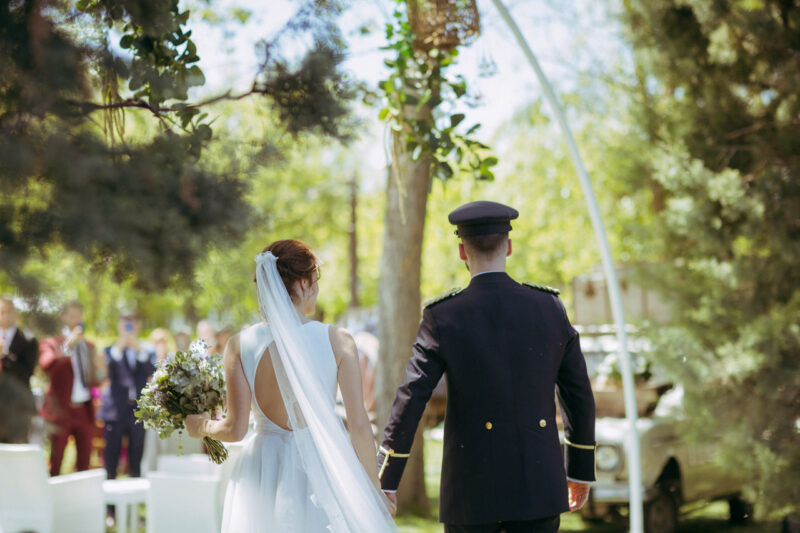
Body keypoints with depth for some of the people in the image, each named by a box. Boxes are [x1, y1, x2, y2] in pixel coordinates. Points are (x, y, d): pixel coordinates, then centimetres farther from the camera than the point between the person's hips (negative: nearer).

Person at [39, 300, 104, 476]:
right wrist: (68, 345, -24)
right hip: (61, 410, -5)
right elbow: (46, 365, -19)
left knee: (84, 461, 6)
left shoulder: (89, 346, 18)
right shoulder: (51, 343, 2)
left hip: (84, 411, 5)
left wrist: (99, 371, 0)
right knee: (55, 462, -3)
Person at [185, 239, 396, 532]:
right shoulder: (337, 340, -7)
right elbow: (359, 425, -8)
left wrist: (203, 426, 17)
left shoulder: (240, 345, -4)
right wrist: (373, 489, 3)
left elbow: (235, 428, -5)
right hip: (322, 470, -1)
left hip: (264, 473, 1)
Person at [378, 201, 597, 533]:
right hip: (538, 487, 2)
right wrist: (581, 470, 18)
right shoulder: (550, 307, 0)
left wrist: (385, 483, -2)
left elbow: (410, 400, -9)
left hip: (471, 489, -1)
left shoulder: (442, 318, -7)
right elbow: (579, 396, 6)